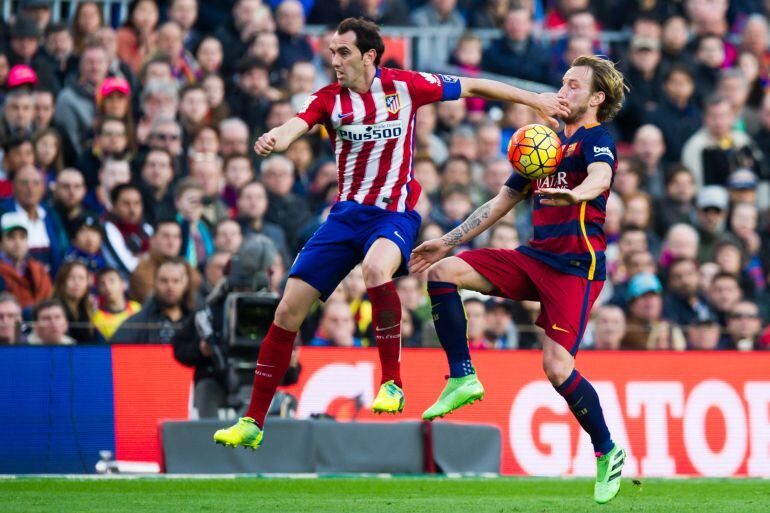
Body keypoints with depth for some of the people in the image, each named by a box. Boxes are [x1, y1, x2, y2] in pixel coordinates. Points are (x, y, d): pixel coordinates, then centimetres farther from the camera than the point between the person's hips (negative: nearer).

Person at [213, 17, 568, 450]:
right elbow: (294, 128, -17)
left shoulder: (404, 86, -4)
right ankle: (253, 423, 8)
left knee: (376, 268, -39)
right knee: (288, 311, -2)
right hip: (347, 214, 4)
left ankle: (392, 382, -25)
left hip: (395, 213, -4)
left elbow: (473, 87, 7)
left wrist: (535, 100, 6)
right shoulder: (329, 98, 2)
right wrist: (272, 140, -41)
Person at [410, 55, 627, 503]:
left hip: (576, 265, -8)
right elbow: (501, 203, 28)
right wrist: (447, 243, 25)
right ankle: (462, 379, -7)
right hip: (534, 258, 8)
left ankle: (608, 453, 0)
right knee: (443, 272, -8)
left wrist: (575, 194, -51)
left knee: (557, 365, -19)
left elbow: (600, 176, -28)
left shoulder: (596, 139, -3)